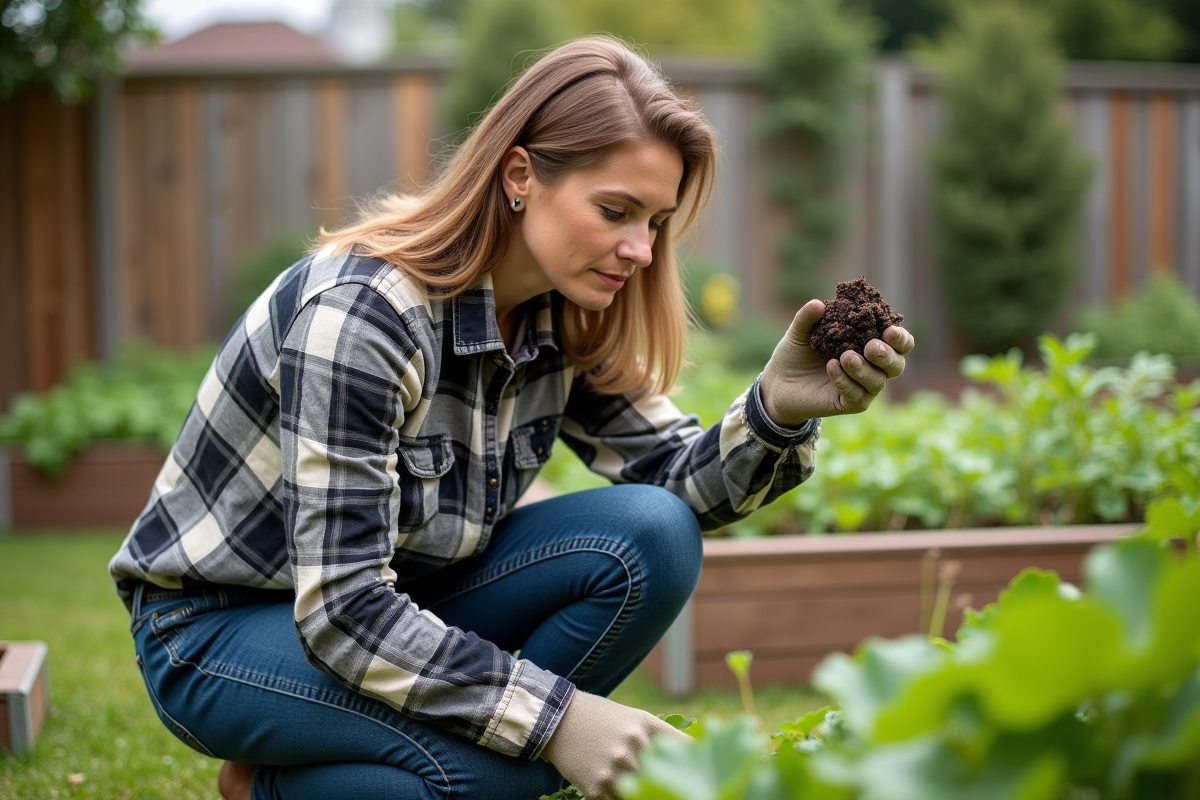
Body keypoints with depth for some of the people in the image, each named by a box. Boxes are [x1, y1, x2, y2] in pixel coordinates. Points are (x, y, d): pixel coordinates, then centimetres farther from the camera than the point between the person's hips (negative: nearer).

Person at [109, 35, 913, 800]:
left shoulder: (562, 316, -7)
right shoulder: (360, 312, -30)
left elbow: (672, 478, -8)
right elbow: (342, 610, -31)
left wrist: (779, 408, -29)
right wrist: (556, 717, -35)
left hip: (394, 605, 7)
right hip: (219, 630, -6)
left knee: (651, 540, -15)